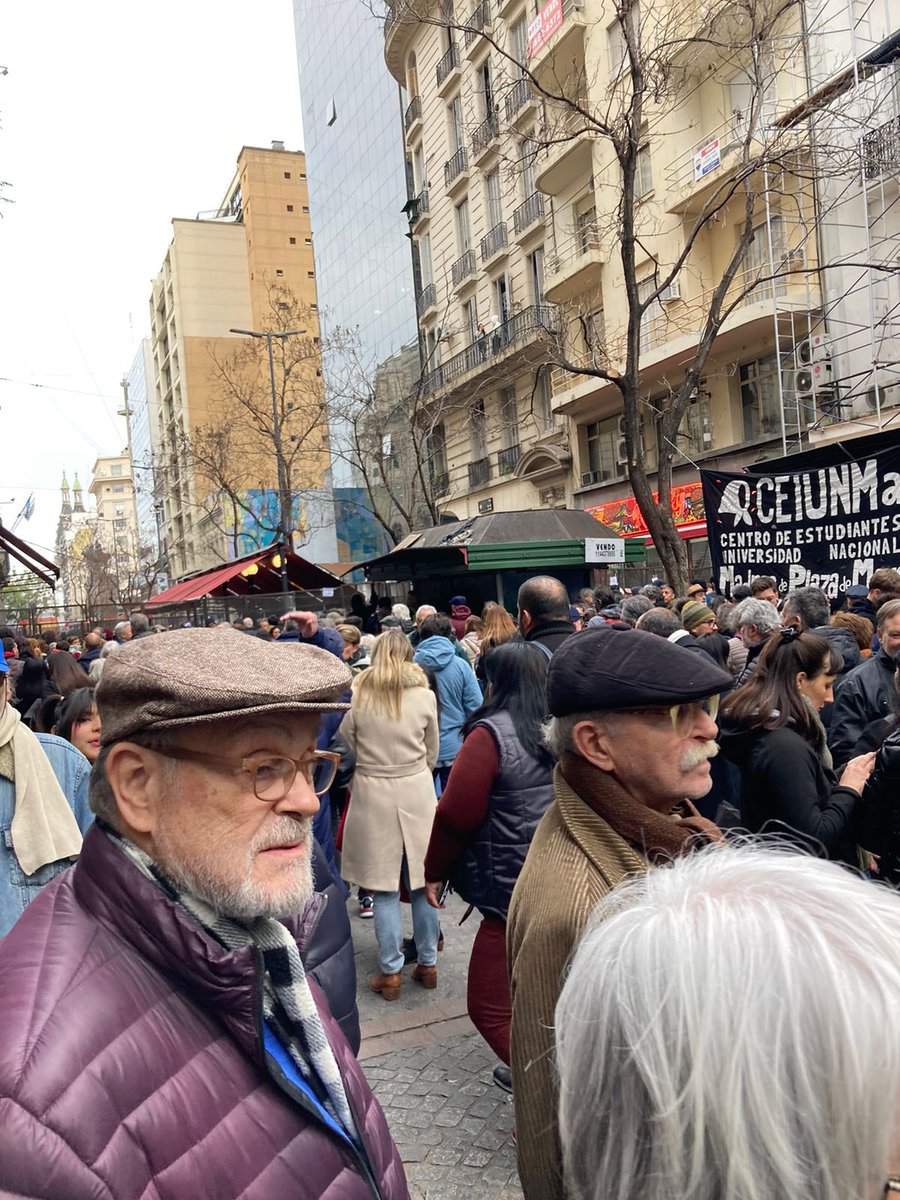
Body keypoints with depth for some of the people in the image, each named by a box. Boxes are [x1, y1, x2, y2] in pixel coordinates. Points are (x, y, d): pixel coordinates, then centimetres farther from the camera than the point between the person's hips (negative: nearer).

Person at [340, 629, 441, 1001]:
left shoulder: (358, 697, -5)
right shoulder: (424, 696, -4)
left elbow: (347, 747, 5)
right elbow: (432, 753, 6)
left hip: (373, 795, -1)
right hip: (417, 792, 1)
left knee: (385, 888, 6)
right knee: (423, 882, 12)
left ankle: (391, 972, 14)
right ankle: (428, 963, 24)